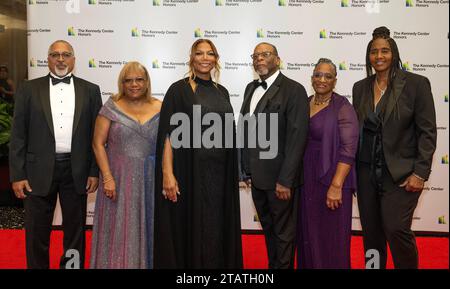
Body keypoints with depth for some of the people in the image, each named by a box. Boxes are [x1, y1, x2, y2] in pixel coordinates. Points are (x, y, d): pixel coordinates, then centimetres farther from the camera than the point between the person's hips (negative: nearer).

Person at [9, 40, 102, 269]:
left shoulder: (90, 90, 5)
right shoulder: (29, 89, 4)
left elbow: (97, 134, 4)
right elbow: (18, 135, 1)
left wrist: (95, 171, -1)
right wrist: (17, 175, -4)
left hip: (76, 170, 1)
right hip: (39, 170, 0)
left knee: (75, 230, 12)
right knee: (37, 232, 10)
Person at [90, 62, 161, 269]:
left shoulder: (159, 109, 3)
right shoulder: (111, 107, -2)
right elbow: (98, 144, -3)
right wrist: (107, 178, -11)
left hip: (150, 181, 2)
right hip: (118, 180, -1)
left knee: (146, 229, 13)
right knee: (119, 230, 8)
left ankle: (146, 263, 31)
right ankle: (117, 264, 27)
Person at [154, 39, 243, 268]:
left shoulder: (222, 92, 12)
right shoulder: (179, 89, -3)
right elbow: (168, 134, -9)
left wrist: (235, 170, 12)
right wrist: (167, 174, -18)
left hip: (220, 172, 5)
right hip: (190, 171, -5)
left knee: (216, 229, 12)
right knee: (190, 229, 4)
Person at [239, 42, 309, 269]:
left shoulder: (294, 90, -11)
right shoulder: (251, 88, 11)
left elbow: (297, 137, -17)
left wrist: (285, 179, -20)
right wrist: (245, 168, 10)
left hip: (279, 176, -6)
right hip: (257, 176, 7)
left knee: (283, 231, 10)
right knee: (268, 228, 21)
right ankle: (272, 265, 38)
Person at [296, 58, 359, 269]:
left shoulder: (343, 107, -10)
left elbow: (348, 150, -17)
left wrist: (336, 186, -23)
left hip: (330, 180, -6)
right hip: (306, 180, 6)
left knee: (331, 237, 6)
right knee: (307, 234, 17)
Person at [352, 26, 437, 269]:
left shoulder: (416, 83, -4)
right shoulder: (360, 87, 8)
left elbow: (427, 132, -6)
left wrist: (420, 173, -12)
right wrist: (353, 170, 8)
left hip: (400, 172, -4)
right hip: (367, 171, 4)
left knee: (396, 229, -9)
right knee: (371, 232, 10)